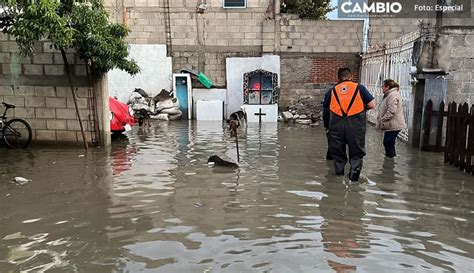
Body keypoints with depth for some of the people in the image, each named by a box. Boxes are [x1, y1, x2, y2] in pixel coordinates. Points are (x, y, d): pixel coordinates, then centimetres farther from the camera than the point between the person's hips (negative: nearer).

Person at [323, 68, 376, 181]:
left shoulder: (332, 90, 10)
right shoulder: (359, 88, 5)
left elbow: (325, 107, 12)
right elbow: (372, 105, 2)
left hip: (337, 124, 2)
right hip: (356, 124, -1)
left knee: (338, 151, 16)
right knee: (356, 152, 12)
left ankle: (339, 172, 22)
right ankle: (354, 170, 0)